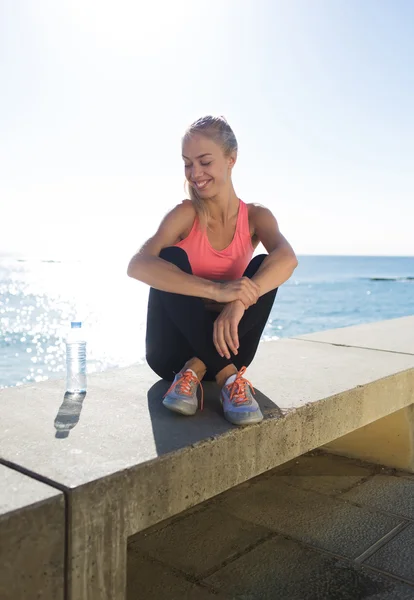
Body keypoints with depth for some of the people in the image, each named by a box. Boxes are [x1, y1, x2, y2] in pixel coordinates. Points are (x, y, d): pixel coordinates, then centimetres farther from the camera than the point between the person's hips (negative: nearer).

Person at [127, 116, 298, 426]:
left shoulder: (255, 216, -3)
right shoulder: (186, 214, -10)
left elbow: (287, 258, -26)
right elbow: (138, 265, -30)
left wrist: (238, 303, -44)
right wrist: (216, 289, -42)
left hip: (221, 342, 2)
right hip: (175, 350, -1)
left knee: (264, 268, -20)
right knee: (172, 257, -26)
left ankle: (197, 369, -25)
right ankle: (227, 376, -31)